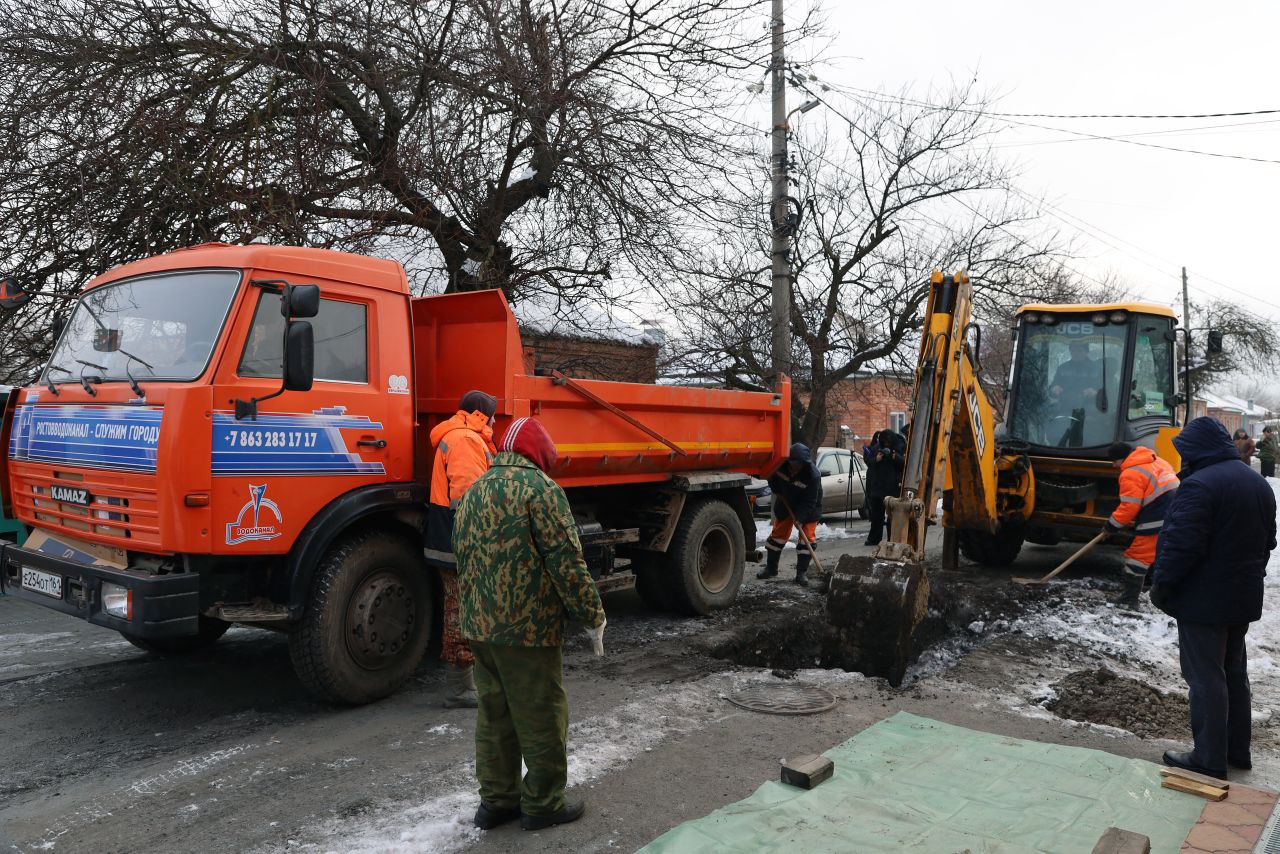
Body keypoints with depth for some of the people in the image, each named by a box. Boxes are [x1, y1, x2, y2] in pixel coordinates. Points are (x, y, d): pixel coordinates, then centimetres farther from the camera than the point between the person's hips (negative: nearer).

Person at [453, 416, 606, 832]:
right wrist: (593, 614, -8)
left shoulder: (473, 492, 13)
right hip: (529, 627, -8)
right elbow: (566, 561, -16)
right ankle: (543, 804, 17)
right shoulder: (539, 487, -13)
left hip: (479, 626, 8)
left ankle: (496, 800, 27)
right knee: (541, 719, 6)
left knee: (494, 715, 17)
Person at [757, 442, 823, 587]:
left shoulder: (813, 474, -33)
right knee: (778, 534, 7)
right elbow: (772, 477, 2)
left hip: (808, 509, -3)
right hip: (786, 503, 4)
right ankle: (771, 568, 20)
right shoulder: (780, 464, -22)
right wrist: (776, 491, -4)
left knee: (807, 537, -8)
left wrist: (800, 517, -32)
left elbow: (809, 501, -28)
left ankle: (801, 573, 1)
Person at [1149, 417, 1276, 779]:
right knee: (1234, 672, 19)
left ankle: (1210, 758, 7)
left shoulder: (1199, 485, -22)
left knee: (1205, 678, 0)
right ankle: (1238, 750, 30)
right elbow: (1267, 542, 17)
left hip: (1203, 600, -9)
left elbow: (1181, 546, -24)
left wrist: (1160, 587, -12)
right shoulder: (1258, 484, 9)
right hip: (1244, 599, 9)